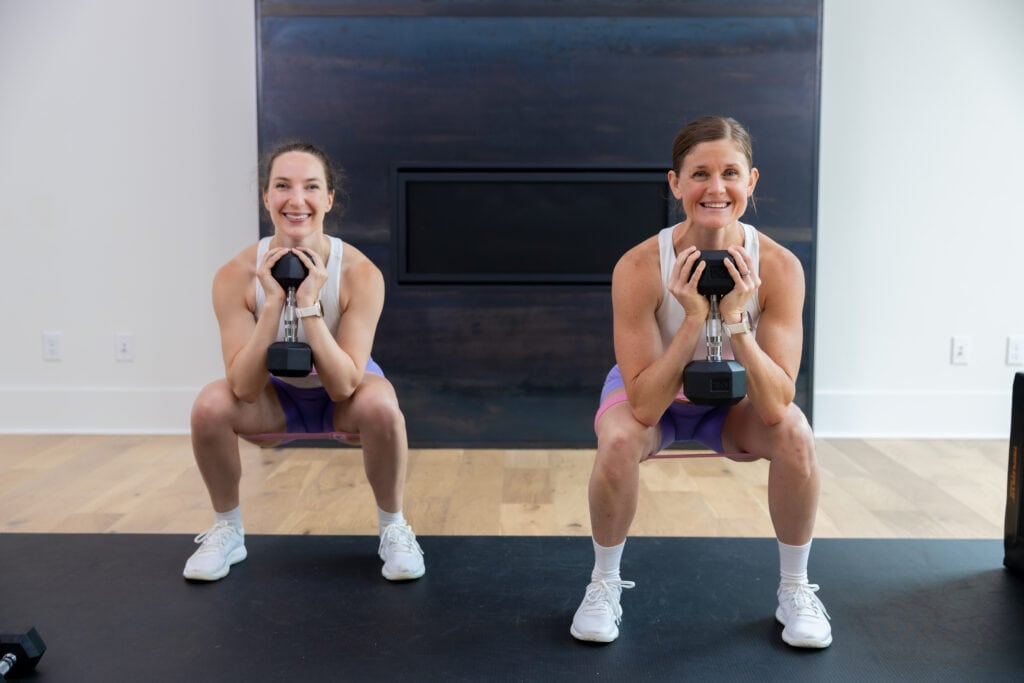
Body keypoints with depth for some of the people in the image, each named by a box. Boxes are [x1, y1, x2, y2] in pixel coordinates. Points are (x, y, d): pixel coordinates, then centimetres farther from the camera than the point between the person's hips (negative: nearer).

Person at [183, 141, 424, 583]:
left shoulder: (360, 273, -27)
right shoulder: (236, 276, -23)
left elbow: (343, 386, -30)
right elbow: (244, 388, -28)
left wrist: (309, 305, -40)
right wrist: (272, 303, -38)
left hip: (344, 397, -1)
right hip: (277, 396, 2)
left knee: (381, 406, -34)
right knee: (210, 406, -27)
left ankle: (393, 528, -7)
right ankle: (226, 530, 0)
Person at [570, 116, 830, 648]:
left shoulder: (779, 267, -26)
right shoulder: (639, 267, -31)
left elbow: (774, 407, -29)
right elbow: (644, 405, -31)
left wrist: (735, 320, -41)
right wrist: (693, 320, -41)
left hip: (735, 401, 2)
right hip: (653, 394, -1)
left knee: (794, 433, -27)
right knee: (619, 438, -32)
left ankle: (795, 589, -1)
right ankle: (604, 584, -5)